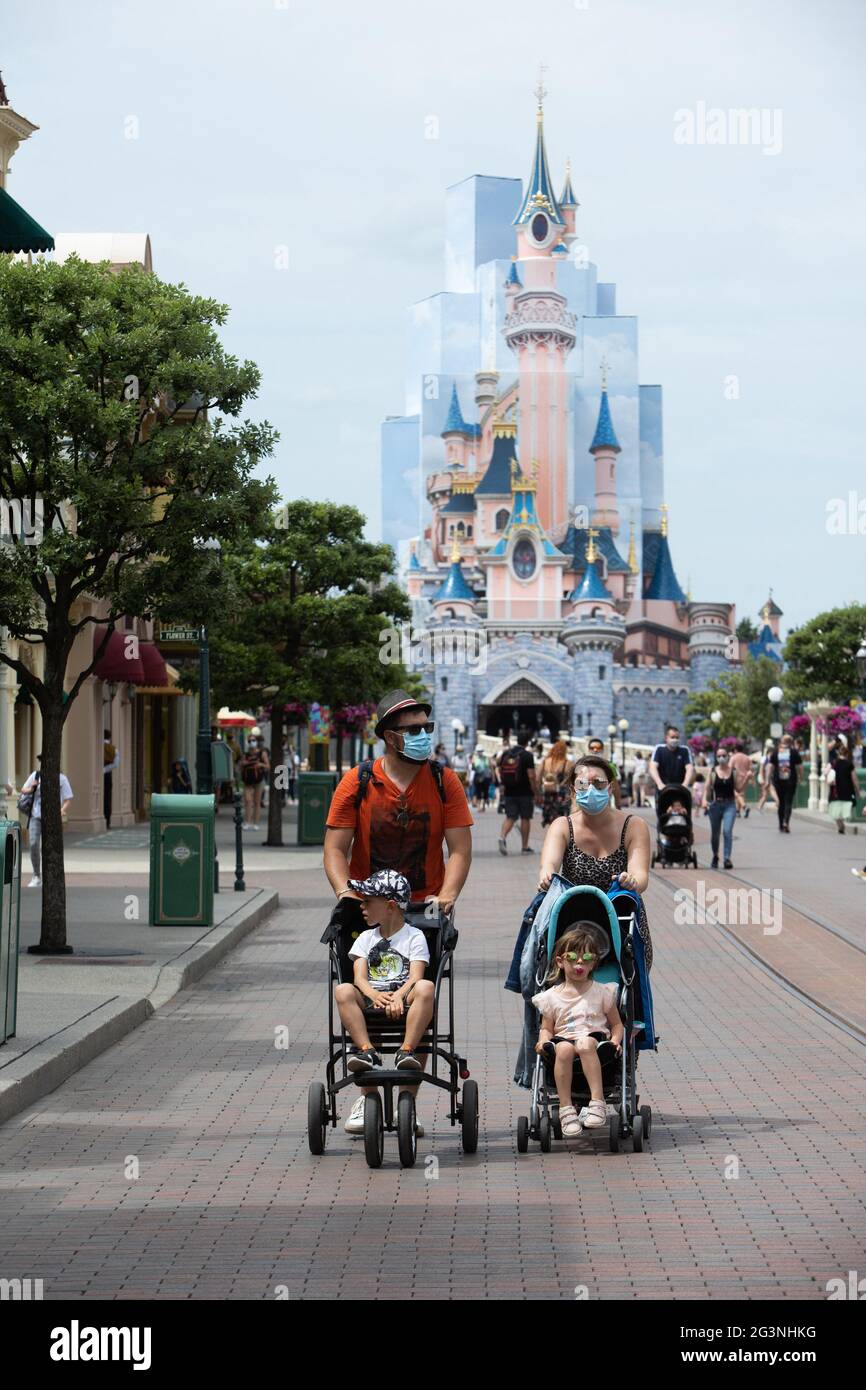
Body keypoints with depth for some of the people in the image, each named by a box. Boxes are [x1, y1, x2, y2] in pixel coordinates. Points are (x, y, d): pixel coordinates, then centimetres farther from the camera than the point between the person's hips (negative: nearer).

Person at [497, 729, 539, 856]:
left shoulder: (506, 754, 6)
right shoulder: (527, 756, -11)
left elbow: (500, 772, 12)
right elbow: (531, 776, -14)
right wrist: (536, 792, -6)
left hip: (509, 792, 4)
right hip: (525, 792, -4)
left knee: (510, 817, 6)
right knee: (525, 819, 6)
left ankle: (502, 837, -20)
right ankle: (525, 847, 12)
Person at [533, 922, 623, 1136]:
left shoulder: (602, 993, 12)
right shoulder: (551, 997, 13)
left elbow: (616, 1023, 15)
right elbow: (547, 1028, 16)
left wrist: (615, 1040, -5)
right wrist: (543, 1041, -6)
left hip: (595, 1040, -1)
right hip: (564, 1039, 1)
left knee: (585, 1044, -39)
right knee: (563, 1048, -37)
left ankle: (597, 1101, -43)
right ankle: (565, 1108, -36)